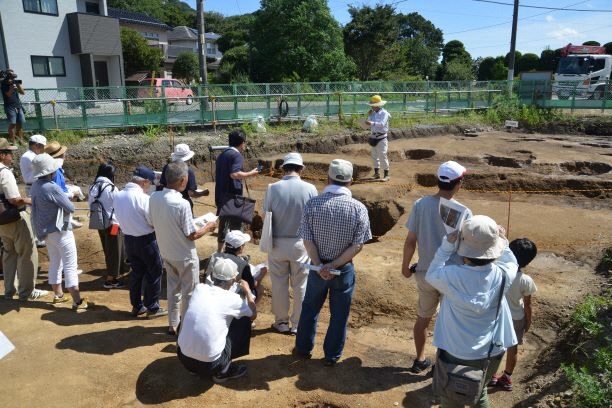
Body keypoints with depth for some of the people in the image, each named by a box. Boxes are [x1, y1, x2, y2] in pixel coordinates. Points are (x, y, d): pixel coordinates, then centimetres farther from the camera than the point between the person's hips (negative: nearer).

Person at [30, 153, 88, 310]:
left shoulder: (36, 186, 2)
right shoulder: (52, 187, -24)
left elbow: (43, 205, 10)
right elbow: (70, 208, -18)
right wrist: (62, 204, 2)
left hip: (46, 231, 9)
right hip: (60, 231, -9)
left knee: (55, 263, 20)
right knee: (70, 266, -4)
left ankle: (58, 295, 33)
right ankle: (78, 302, -2)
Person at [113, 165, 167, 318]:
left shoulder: (117, 196, -2)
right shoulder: (143, 198, -23)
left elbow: (120, 217, 7)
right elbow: (153, 221, -17)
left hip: (128, 239, 7)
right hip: (146, 240, -7)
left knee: (137, 272, 20)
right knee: (154, 273, 9)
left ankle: (137, 306, 28)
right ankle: (152, 308, 14)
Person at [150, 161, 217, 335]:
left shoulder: (154, 198, -9)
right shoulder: (182, 204, -28)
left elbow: (155, 223, 5)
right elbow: (192, 235, -21)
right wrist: (208, 227, -4)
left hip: (166, 253, 7)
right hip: (185, 256, -7)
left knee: (173, 289, 23)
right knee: (189, 292, 12)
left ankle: (173, 324, 36)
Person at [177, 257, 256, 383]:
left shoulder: (199, 288, 1)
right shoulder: (232, 299, -10)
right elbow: (253, 314, 10)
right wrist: (247, 290, 22)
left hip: (183, 357, 5)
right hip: (210, 363, -5)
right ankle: (223, 371, 13)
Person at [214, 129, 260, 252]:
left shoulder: (222, 154, 14)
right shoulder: (237, 155, -12)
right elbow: (234, 174, -26)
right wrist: (250, 173, -14)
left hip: (220, 195, 8)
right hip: (232, 196, -8)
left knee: (223, 223, 19)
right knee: (236, 225, 2)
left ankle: (219, 252, 28)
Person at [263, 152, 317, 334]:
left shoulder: (273, 188, -11)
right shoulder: (310, 189, -11)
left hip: (278, 243, 0)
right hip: (301, 243, 0)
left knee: (279, 285, 15)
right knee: (301, 285, 14)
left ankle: (281, 322, 27)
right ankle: (298, 324, 24)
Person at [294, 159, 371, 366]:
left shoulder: (312, 204, -13)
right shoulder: (359, 208, -14)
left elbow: (307, 240, -13)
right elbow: (357, 245, -15)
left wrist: (320, 265, -12)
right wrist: (334, 265, -14)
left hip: (317, 267, 1)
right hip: (344, 269, -1)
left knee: (310, 309, 22)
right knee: (339, 314, 16)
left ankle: (303, 348, 39)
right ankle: (332, 356, 31)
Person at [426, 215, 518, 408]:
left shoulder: (452, 276, -28)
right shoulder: (503, 275, -20)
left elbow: (431, 275, -5)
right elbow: (512, 263, 6)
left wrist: (447, 244, -8)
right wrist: (503, 241, 12)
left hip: (455, 353, -3)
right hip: (491, 353, 3)